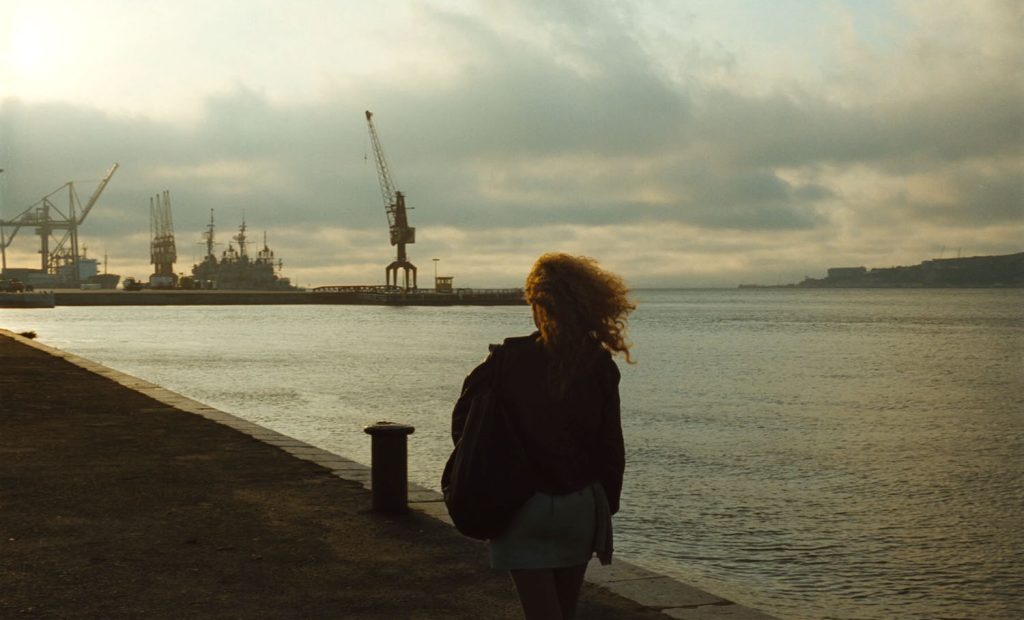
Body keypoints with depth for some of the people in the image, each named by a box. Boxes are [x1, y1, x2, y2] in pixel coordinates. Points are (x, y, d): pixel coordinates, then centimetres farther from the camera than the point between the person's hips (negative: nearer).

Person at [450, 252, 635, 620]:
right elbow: (611, 447, -3)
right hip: (580, 506, 3)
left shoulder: (507, 360, -11)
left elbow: (464, 425, -5)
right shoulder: (599, 366, -6)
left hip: (521, 507, -3)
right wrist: (607, 505, 10)